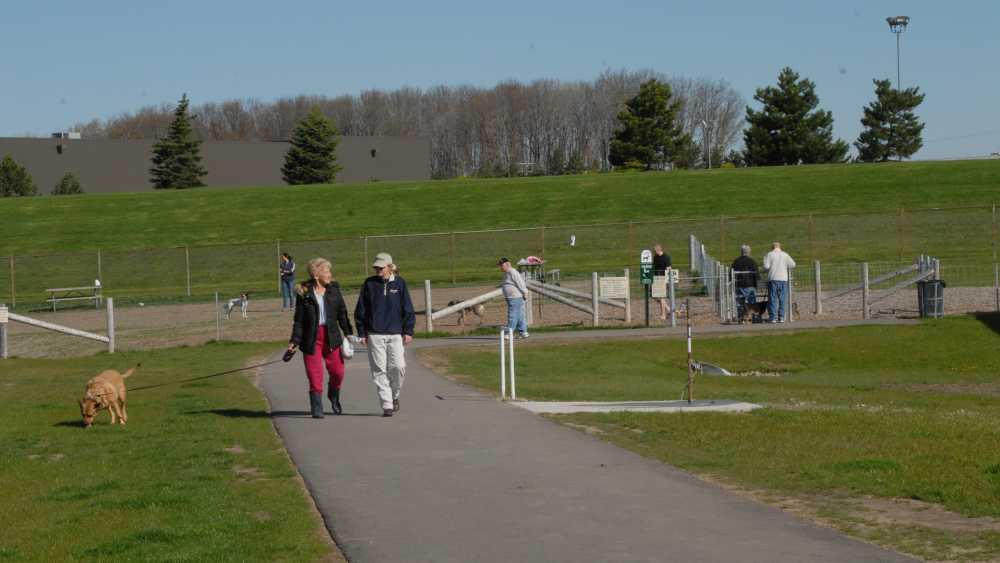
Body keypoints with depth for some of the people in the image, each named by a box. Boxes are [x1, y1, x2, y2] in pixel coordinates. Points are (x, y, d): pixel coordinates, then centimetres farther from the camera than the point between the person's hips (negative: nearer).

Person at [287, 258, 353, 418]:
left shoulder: (334, 290, 5)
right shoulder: (304, 294, -4)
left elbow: (342, 313, 10)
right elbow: (299, 320, -2)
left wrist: (348, 333, 4)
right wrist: (295, 341, -7)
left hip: (331, 337, 3)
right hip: (311, 338, -3)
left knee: (337, 371, 6)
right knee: (315, 375, -4)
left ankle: (334, 396, 35)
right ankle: (317, 409, 4)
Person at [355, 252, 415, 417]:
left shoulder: (399, 283, 5)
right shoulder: (369, 284, 5)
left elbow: (408, 309, 8)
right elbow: (360, 310, 9)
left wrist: (408, 331, 2)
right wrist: (362, 333, 5)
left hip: (395, 333, 0)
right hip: (375, 335, 0)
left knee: (398, 367, -9)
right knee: (379, 370, -3)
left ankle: (394, 396, 17)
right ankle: (387, 405, 1)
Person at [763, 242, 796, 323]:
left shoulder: (769, 254, -1)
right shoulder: (785, 255, 7)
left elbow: (766, 266, -9)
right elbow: (792, 264, 5)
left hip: (773, 279, -2)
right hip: (783, 279, 2)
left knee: (772, 299, 0)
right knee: (782, 299, 6)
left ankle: (772, 317, -3)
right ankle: (781, 317, 5)